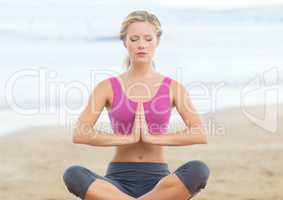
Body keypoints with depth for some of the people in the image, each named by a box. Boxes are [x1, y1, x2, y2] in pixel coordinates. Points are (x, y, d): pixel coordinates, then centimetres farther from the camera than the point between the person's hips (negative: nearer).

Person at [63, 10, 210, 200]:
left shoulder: (173, 88, 4)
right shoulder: (108, 87, 4)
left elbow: (200, 135, -8)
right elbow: (80, 134, -9)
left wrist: (153, 137, -15)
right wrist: (129, 137, -15)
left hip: (157, 181, 1)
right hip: (118, 181, 0)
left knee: (199, 169, -32)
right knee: (73, 174, -31)